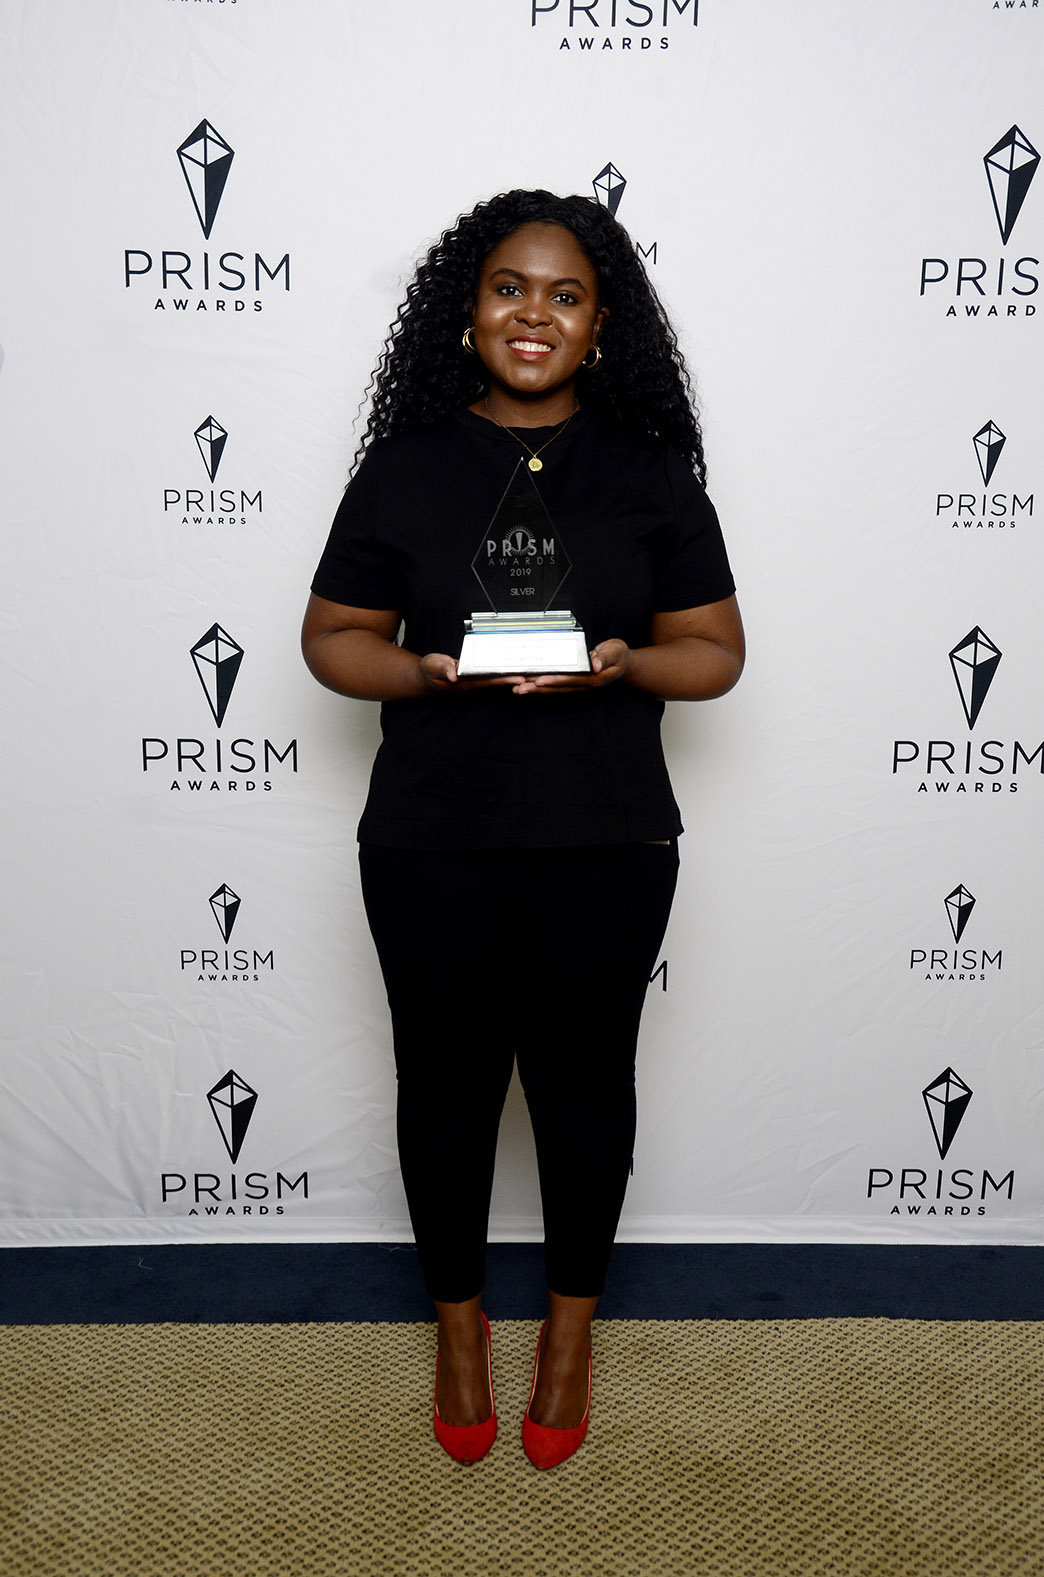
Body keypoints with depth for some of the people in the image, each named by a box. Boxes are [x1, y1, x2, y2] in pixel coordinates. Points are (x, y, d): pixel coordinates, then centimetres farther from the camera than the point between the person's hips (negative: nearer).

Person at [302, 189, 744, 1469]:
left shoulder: (649, 473, 1)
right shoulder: (406, 467, 1)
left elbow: (715, 651, 2)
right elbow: (333, 638, 3)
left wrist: (621, 665, -19)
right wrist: (426, 670, -17)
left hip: (607, 848, 0)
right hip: (431, 848, 0)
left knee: (583, 1083, 13)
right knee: (446, 1084, 13)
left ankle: (570, 1328, 38)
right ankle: (459, 1325, 38)